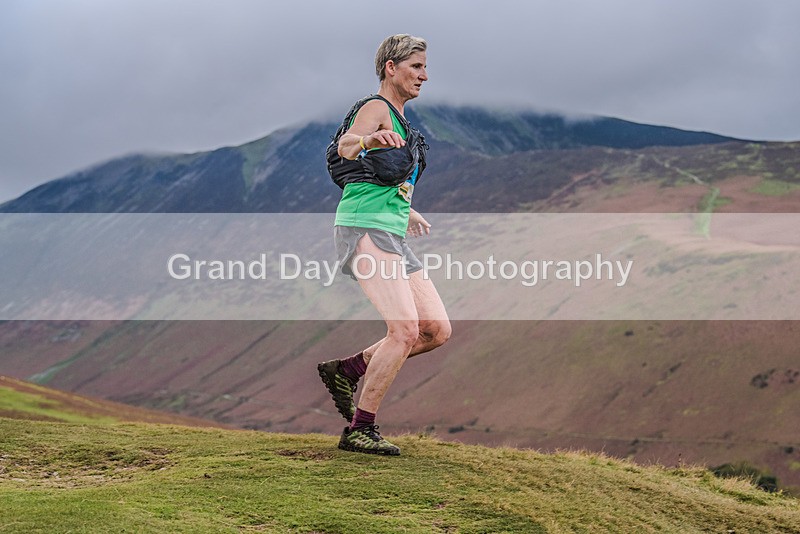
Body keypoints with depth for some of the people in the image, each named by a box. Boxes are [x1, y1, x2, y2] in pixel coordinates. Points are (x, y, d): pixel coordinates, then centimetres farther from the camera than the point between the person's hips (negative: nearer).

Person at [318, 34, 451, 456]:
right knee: (405, 330, -19)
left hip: (392, 238, 9)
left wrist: (407, 213, 40)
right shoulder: (376, 108, -7)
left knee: (437, 331, 2)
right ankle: (359, 431, -12)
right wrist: (369, 140, -50)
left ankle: (346, 370, 11)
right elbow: (346, 146, -29)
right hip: (364, 231, -9)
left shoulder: (399, 119, 22)